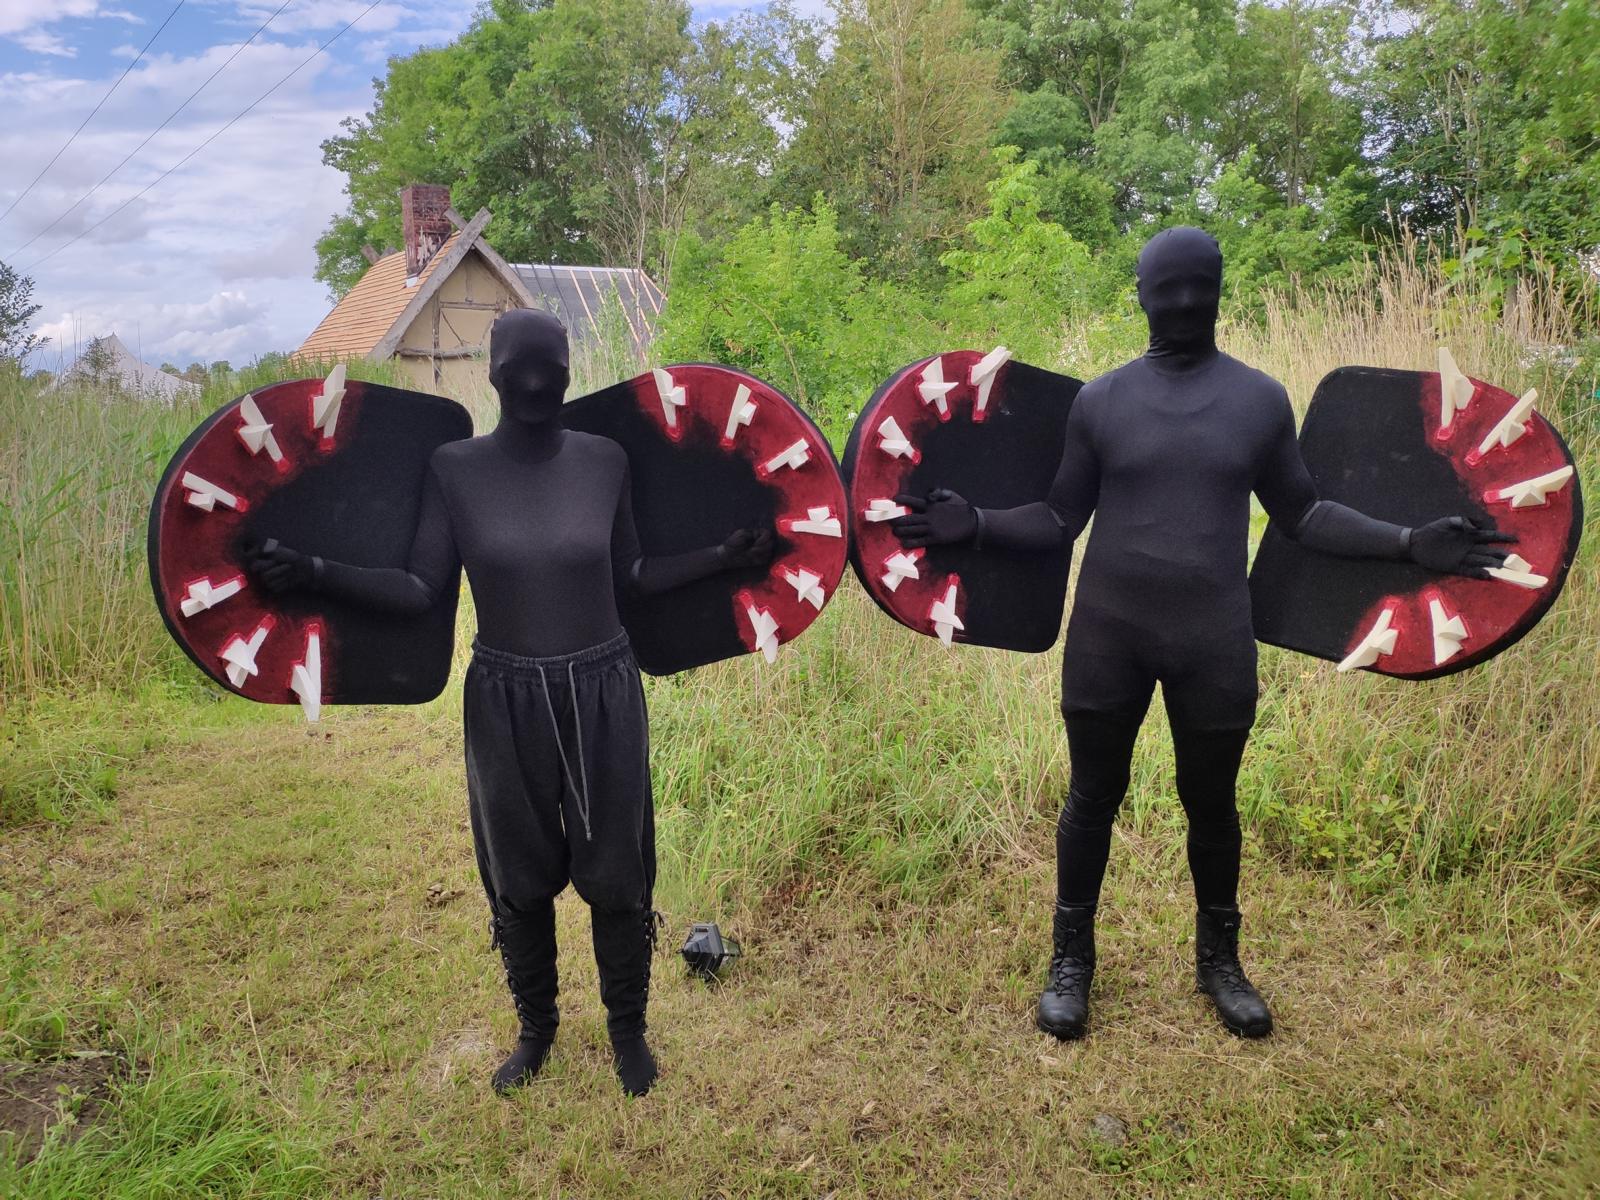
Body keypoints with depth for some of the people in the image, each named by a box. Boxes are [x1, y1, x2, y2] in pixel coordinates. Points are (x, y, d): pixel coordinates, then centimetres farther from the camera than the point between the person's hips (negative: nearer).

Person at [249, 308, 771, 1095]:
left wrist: (726, 554, -2)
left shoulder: (605, 460, -3)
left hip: (602, 693, 0)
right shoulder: (454, 468, -6)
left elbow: (633, 575, 4)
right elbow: (422, 589, -7)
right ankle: (536, 1027, 41)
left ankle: (627, 1027, 37)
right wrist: (312, 572, -17)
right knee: (519, 882, 15)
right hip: (504, 702, 0)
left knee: (615, 875, 12)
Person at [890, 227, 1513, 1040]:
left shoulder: (1262, 399, 3)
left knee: (1211, 802, 14)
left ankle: (1219, 959, 35)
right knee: (1093, 797, 10)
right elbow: (1060, 517, 3)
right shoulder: (1099, 400, 0)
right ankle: (1072, 958, 28)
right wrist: (976, 524, -14)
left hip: (1215, 640, 1)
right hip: (1107, 635, -1)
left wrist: (1407, 543, -2)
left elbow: (1300, 513, 9)